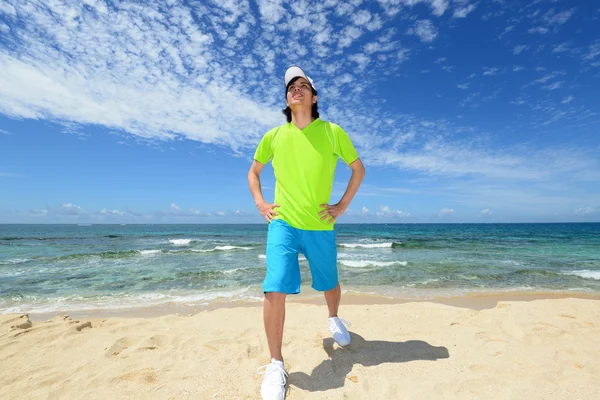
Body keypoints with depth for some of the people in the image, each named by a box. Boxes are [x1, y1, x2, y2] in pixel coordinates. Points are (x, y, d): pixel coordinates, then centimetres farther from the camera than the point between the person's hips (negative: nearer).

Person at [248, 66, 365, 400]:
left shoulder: (332, 132, -2)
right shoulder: (274, 136, 3)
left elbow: (359, 168, 8)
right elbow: (254, 172, 17)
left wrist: (343, 204, 1)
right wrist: (260, 203, 3)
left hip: (320, 226, 0)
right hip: (282, 223, 0)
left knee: (329, 284, 18)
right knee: (276, 289, -13)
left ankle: (334, 319, 53)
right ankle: (276, 364, 8)